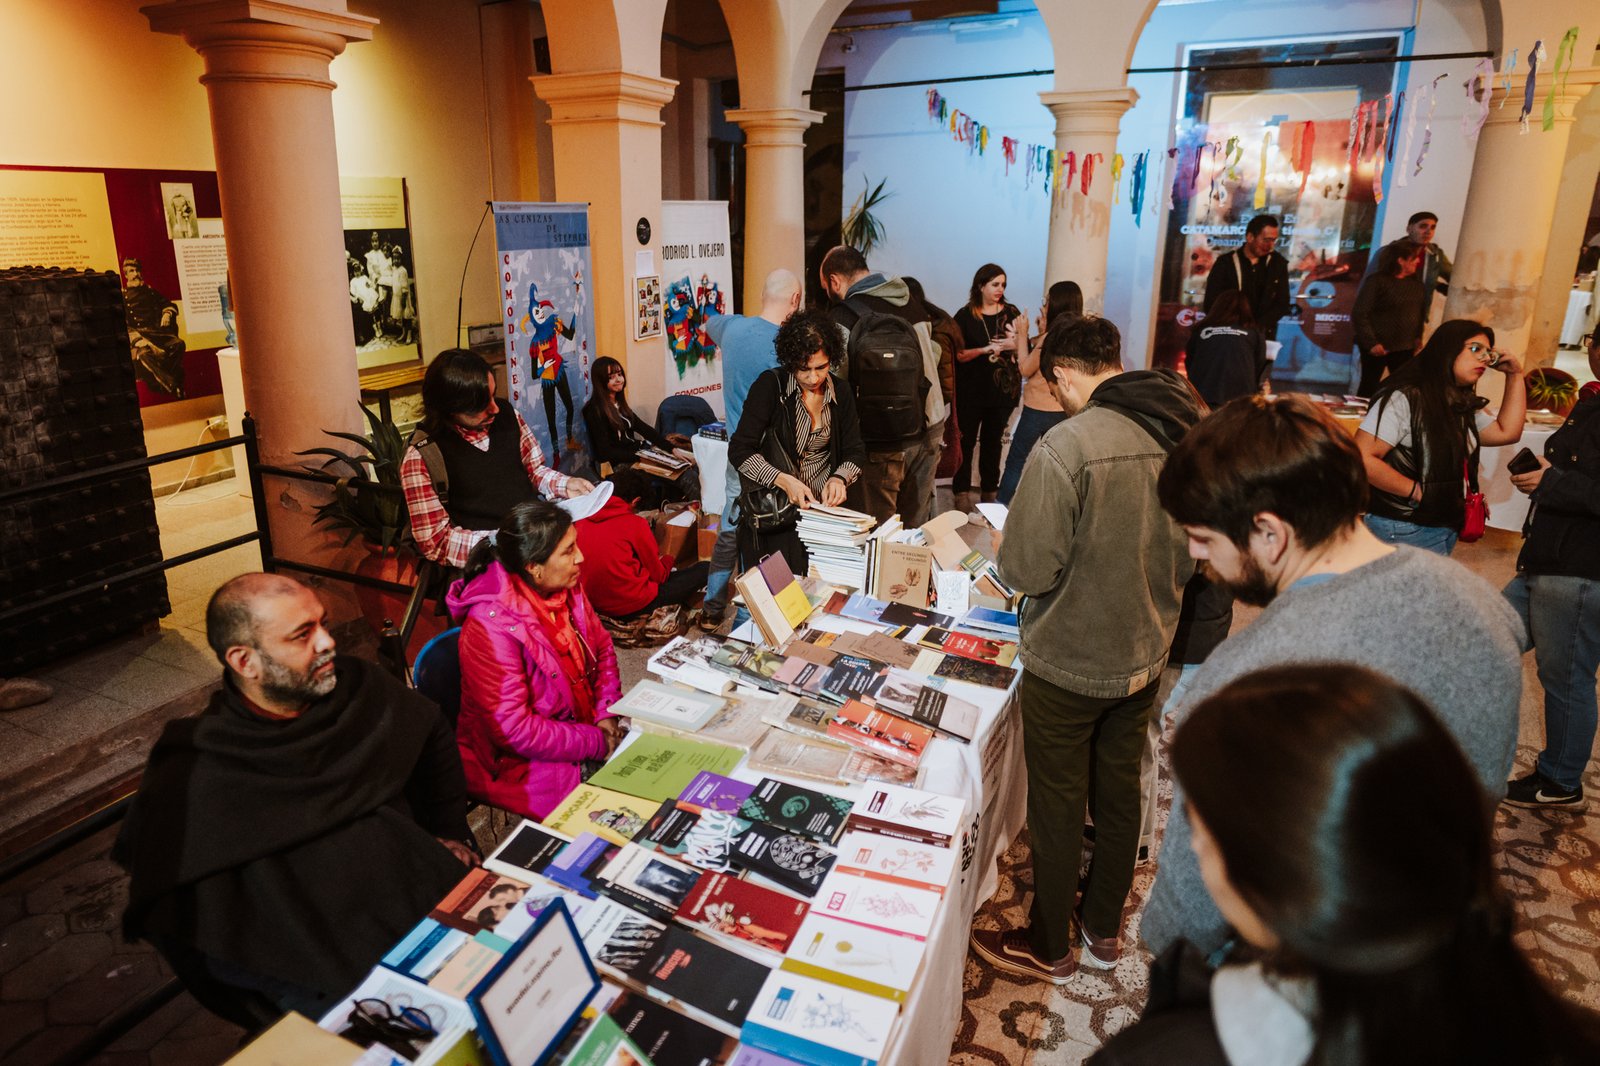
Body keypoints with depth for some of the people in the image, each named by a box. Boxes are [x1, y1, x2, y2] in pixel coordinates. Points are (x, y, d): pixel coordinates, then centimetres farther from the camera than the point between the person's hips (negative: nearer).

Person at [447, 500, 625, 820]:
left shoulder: (566, 588, -5)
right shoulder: (492, 627, -27)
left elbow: (602, 647, 9)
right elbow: (513, 731, -26)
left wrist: (606, 715, -5)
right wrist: (598, 743, -20)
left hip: (580, 722, 7)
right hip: (514, 763, -7)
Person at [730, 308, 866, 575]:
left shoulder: (840, 392, 7)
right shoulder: (771, 385, -6)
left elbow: (855, 451, 10)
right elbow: (739, 450, -8)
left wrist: (839, 478, -12)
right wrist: (783, 480, -21)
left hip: (825, 502, 4)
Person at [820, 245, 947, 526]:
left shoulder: (843, 317, -12)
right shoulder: (913, 303, 9)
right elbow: (934, 354, 15)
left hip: (885, 442, -6)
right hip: (930, 430, 6)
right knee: (917, 525, 16)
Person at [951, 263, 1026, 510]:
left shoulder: (1011, 312, 4)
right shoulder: (965, 316, -3)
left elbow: (1025, 352, 3)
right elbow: (959, 355, -7)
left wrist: (1015, 344, -18)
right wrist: (986, 349, -19)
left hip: (1002, 390, 2)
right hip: (971, 390, -2)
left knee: (993, 441, 12)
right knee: (966, 441, 1)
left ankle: (990, 490, 22)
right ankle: (962, 492, 9)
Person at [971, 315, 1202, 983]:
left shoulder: (1066, 447, -26)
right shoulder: (1186, 434, -4)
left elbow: (1026, 570, -22)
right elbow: (1190, 556, 6)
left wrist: (1005, 545, -1)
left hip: (1068, 662, -6)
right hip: (1145, 654, 7)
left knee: (1057, 807, 11)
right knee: (1120, 792, 21)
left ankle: (1047, 947, 31)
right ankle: (1103, 930, 41)